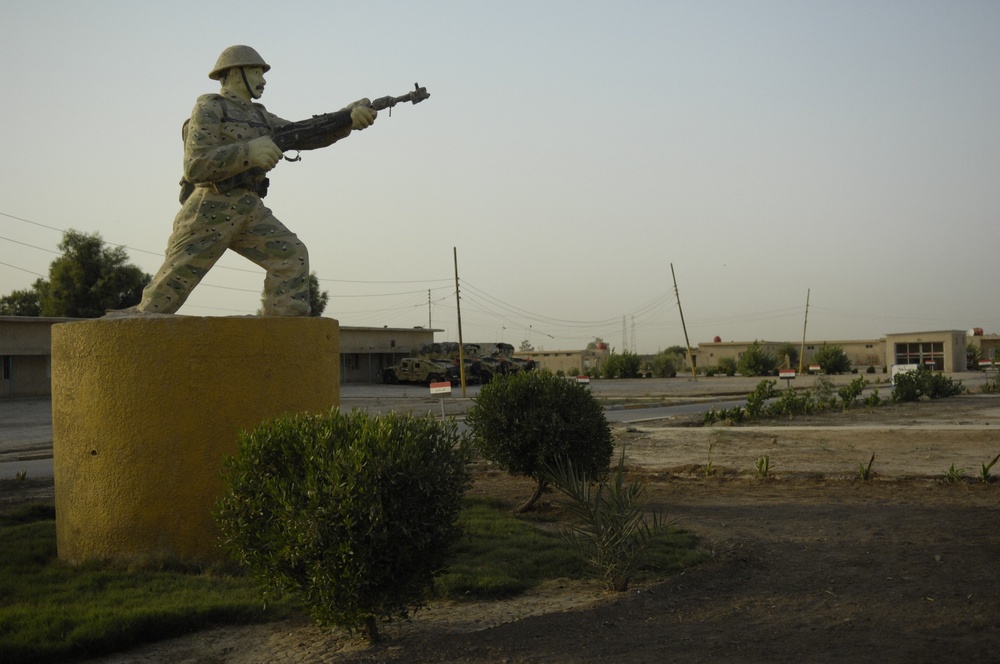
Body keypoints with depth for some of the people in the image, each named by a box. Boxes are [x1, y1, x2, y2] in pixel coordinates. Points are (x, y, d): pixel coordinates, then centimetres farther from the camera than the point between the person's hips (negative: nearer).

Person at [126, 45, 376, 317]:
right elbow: (196, 166, -16)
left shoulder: (260, 116, 18)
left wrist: (349, 117, -8)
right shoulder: (209, 108, -4)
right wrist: (248, 151, -28)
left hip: (250, 210, 7)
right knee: (173, 282, -4)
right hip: (211, 209, -6)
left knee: (291, 255, -10)